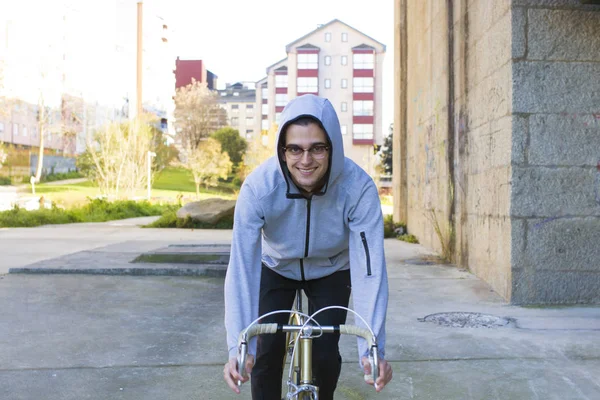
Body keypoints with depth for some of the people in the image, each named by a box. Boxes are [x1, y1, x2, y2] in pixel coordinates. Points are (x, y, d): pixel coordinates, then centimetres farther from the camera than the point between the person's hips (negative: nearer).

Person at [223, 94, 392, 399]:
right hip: (276, 268, 0)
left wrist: (373, 347, -41)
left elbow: (369, 267, -35)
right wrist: (238, 347, -43)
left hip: (331, 271, 0)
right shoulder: (258, 187, -34)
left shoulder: (358, 188, -34)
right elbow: (242, 266, -36)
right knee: (267, 351, -11)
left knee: (325, 355, -8)